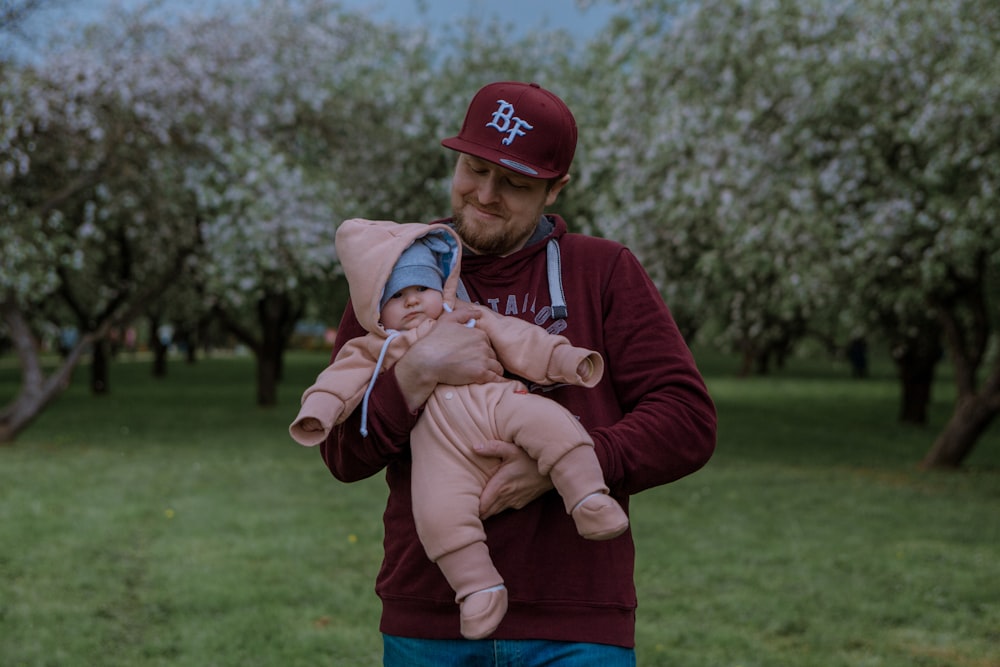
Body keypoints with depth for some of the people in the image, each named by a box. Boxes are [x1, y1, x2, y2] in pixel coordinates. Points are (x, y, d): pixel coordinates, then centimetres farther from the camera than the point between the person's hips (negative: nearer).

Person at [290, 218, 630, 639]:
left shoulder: (471, 321, 27)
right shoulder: (378, 350, 25)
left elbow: (522, 344, 23)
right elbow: (344, 377, 13)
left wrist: (565, 359, 13)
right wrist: (317, 410, -5)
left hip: (494, 403, 1)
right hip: (443, 443, -1)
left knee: (548, 422, -28)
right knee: (439, 514, -24)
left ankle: (588, 499, -26)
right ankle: (479, 586, -14)